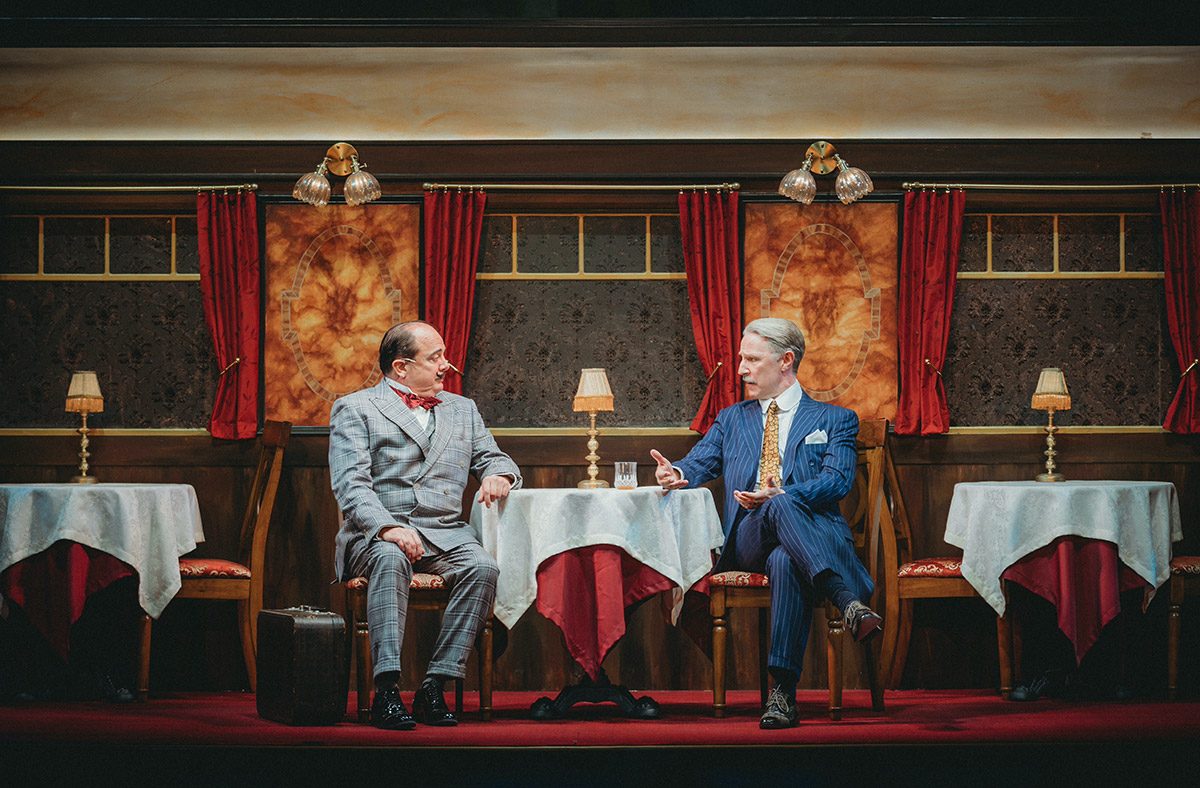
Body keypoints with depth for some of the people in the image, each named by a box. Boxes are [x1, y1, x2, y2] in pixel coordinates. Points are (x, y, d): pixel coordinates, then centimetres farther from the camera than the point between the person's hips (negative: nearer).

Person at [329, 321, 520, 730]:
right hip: (376, 533, -4)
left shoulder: (462, 410, 21)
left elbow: (494, 458, 24)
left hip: (444, 531, 4)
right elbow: (351, 485, -7)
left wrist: (497, 474, -4)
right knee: (391, 559, -38)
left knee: (483, 568, -27)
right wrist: (388, 528, -25)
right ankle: (387, 689, -39)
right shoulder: (354, 409, 4)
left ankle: (434, 685, -26)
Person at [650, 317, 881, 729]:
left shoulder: (834, 419, 17)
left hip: (815, 535, -1)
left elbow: (838, 480, -1)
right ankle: (849, 602, -53)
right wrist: (677, 473, -12)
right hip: (748, 538, 1)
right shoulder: (732, 420, 28)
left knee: (785, 562, -42)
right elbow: (700, 462, 15)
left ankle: (782, 693, -48)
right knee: (781, 509, -39)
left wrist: (782, 494, -20)